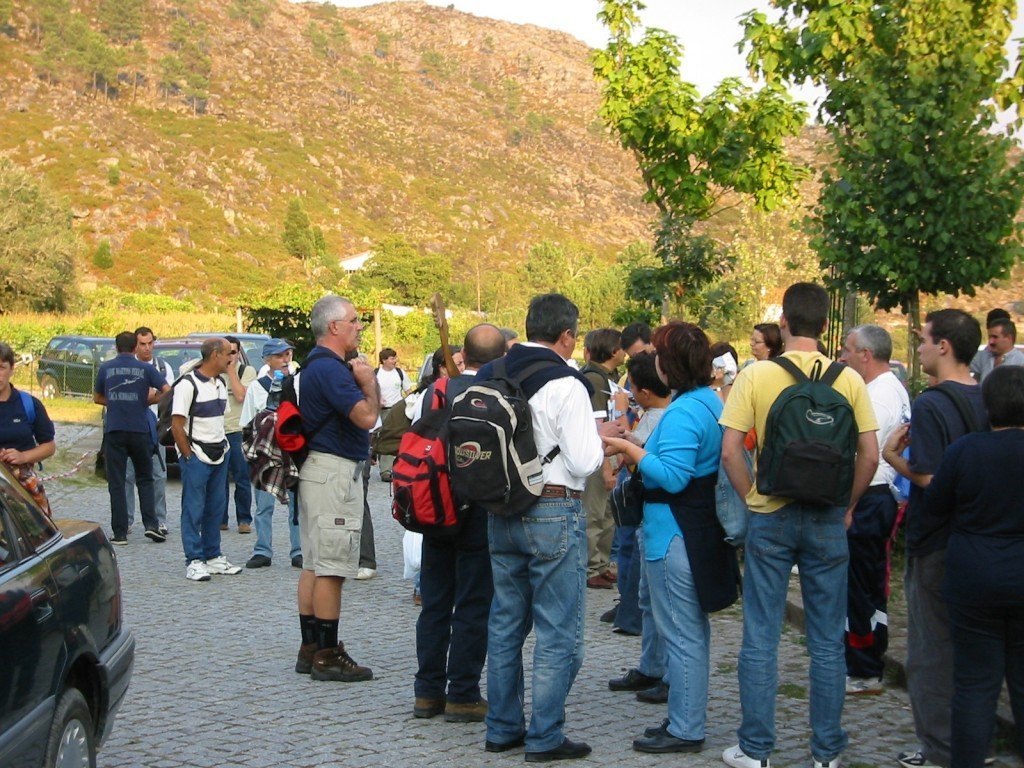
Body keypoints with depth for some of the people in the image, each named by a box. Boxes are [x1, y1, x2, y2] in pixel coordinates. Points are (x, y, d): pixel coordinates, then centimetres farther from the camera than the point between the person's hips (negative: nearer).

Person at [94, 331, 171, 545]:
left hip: (114, 430, 0)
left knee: (116, 483, 4)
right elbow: (167, 391, -7)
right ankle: (151, 524, 0)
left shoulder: (105, 368, 4)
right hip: (140, 430, 0)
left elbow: (97, 398, 14)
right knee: (145, 479, 13)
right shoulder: (145, 369, 0)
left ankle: (120, 533, 1)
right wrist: (148, 400, 9)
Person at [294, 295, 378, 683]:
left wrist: (361, 380, 7)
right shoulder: (330, 368, -18)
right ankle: (327, 656, -3)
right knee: (331, 569, -7)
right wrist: (369, 381, -7)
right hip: (335, 471, -11)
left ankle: (310, 650, 19)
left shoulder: (320, 365, 16)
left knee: (313, 564, 13)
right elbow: (367, 416, -23)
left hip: (319, 471, 11)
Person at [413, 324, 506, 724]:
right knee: (473, 607, 4)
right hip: (482, 512, -4)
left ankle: (428, 691, 20)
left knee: (435, 604, 13)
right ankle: (462, 695, 7)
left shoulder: (435, 391, -1)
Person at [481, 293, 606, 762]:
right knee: (558, 634, 2)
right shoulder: (565, 386, -15)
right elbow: (583, 463, -18)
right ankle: (545, 738, 6)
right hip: (554, 513, -7)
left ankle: (502, 728, 24)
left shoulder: (492, 379, 4)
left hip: (501, 511, 7)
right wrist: (601, 442, 4)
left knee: (505, 623, 16)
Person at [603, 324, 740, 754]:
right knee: (694, 630, 18)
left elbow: (672, 476, -26)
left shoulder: (683, 412, -20)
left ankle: (685, 731, 5)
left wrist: (629, 449, -17)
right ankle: (688, 719, 28)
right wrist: (639, 450, 13)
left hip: (675, 537, -11)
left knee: (681, 635, -3)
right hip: (703, 530, 11)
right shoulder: (711, 402, 11)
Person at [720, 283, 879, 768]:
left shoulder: (755, 376, -7)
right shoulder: (848, 380, -4)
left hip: (770, 517, -1)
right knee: (827, 643, 10)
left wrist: (751, 500, 2)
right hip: (827, 520, 1)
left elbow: (730, 450, -11)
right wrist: (846, 506, 7)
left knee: (760, 640, 8)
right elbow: (870, 455, -5)